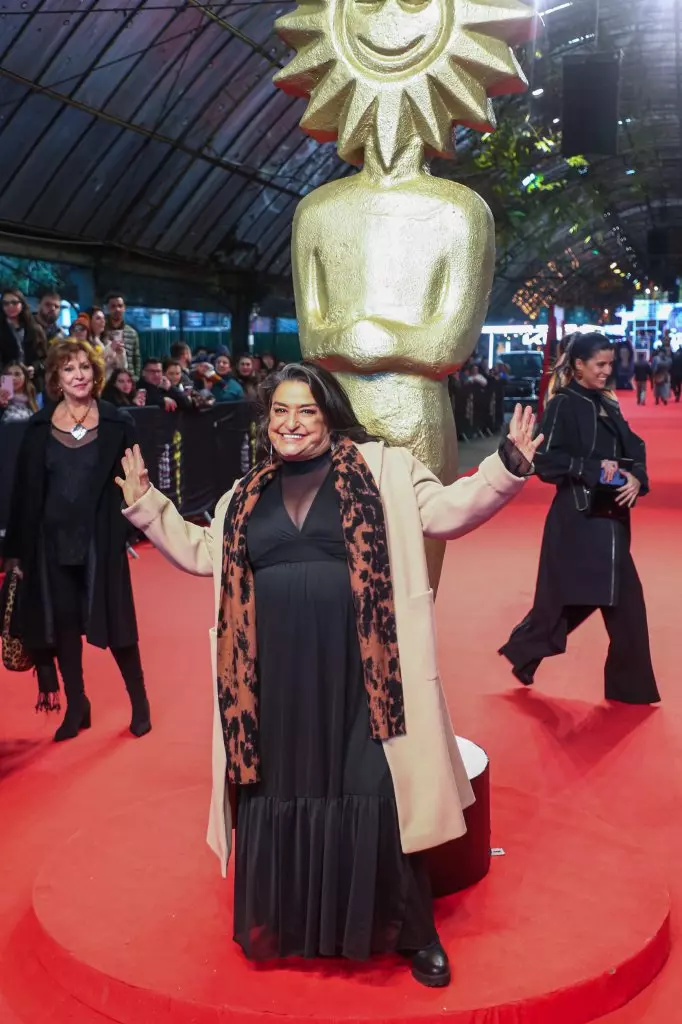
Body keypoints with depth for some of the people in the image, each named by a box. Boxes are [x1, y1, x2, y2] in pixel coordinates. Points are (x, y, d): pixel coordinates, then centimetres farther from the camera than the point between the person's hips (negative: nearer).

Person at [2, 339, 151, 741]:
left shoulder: (119, 423, -4)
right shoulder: (39, 426, 2)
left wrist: (135, 529, -15)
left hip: (101, 538, -2)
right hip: (52, 539, 3)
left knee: (113, 619, 2)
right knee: (63, 623, 9)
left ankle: (139, 701, 19)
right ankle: (76, 706, 23)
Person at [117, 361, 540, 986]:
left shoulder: (380, 468, 2)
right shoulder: (248, 496, 13)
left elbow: (448, 511, -2)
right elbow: (201, 554, 23)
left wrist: (508, 466, -15)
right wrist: (145, 504, 18)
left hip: (357, 673, -3)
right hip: (278, 678, 4)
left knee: (375, 797, -1)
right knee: (283, 794, 12)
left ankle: (415, 934, 18)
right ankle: (284, 929, 31)